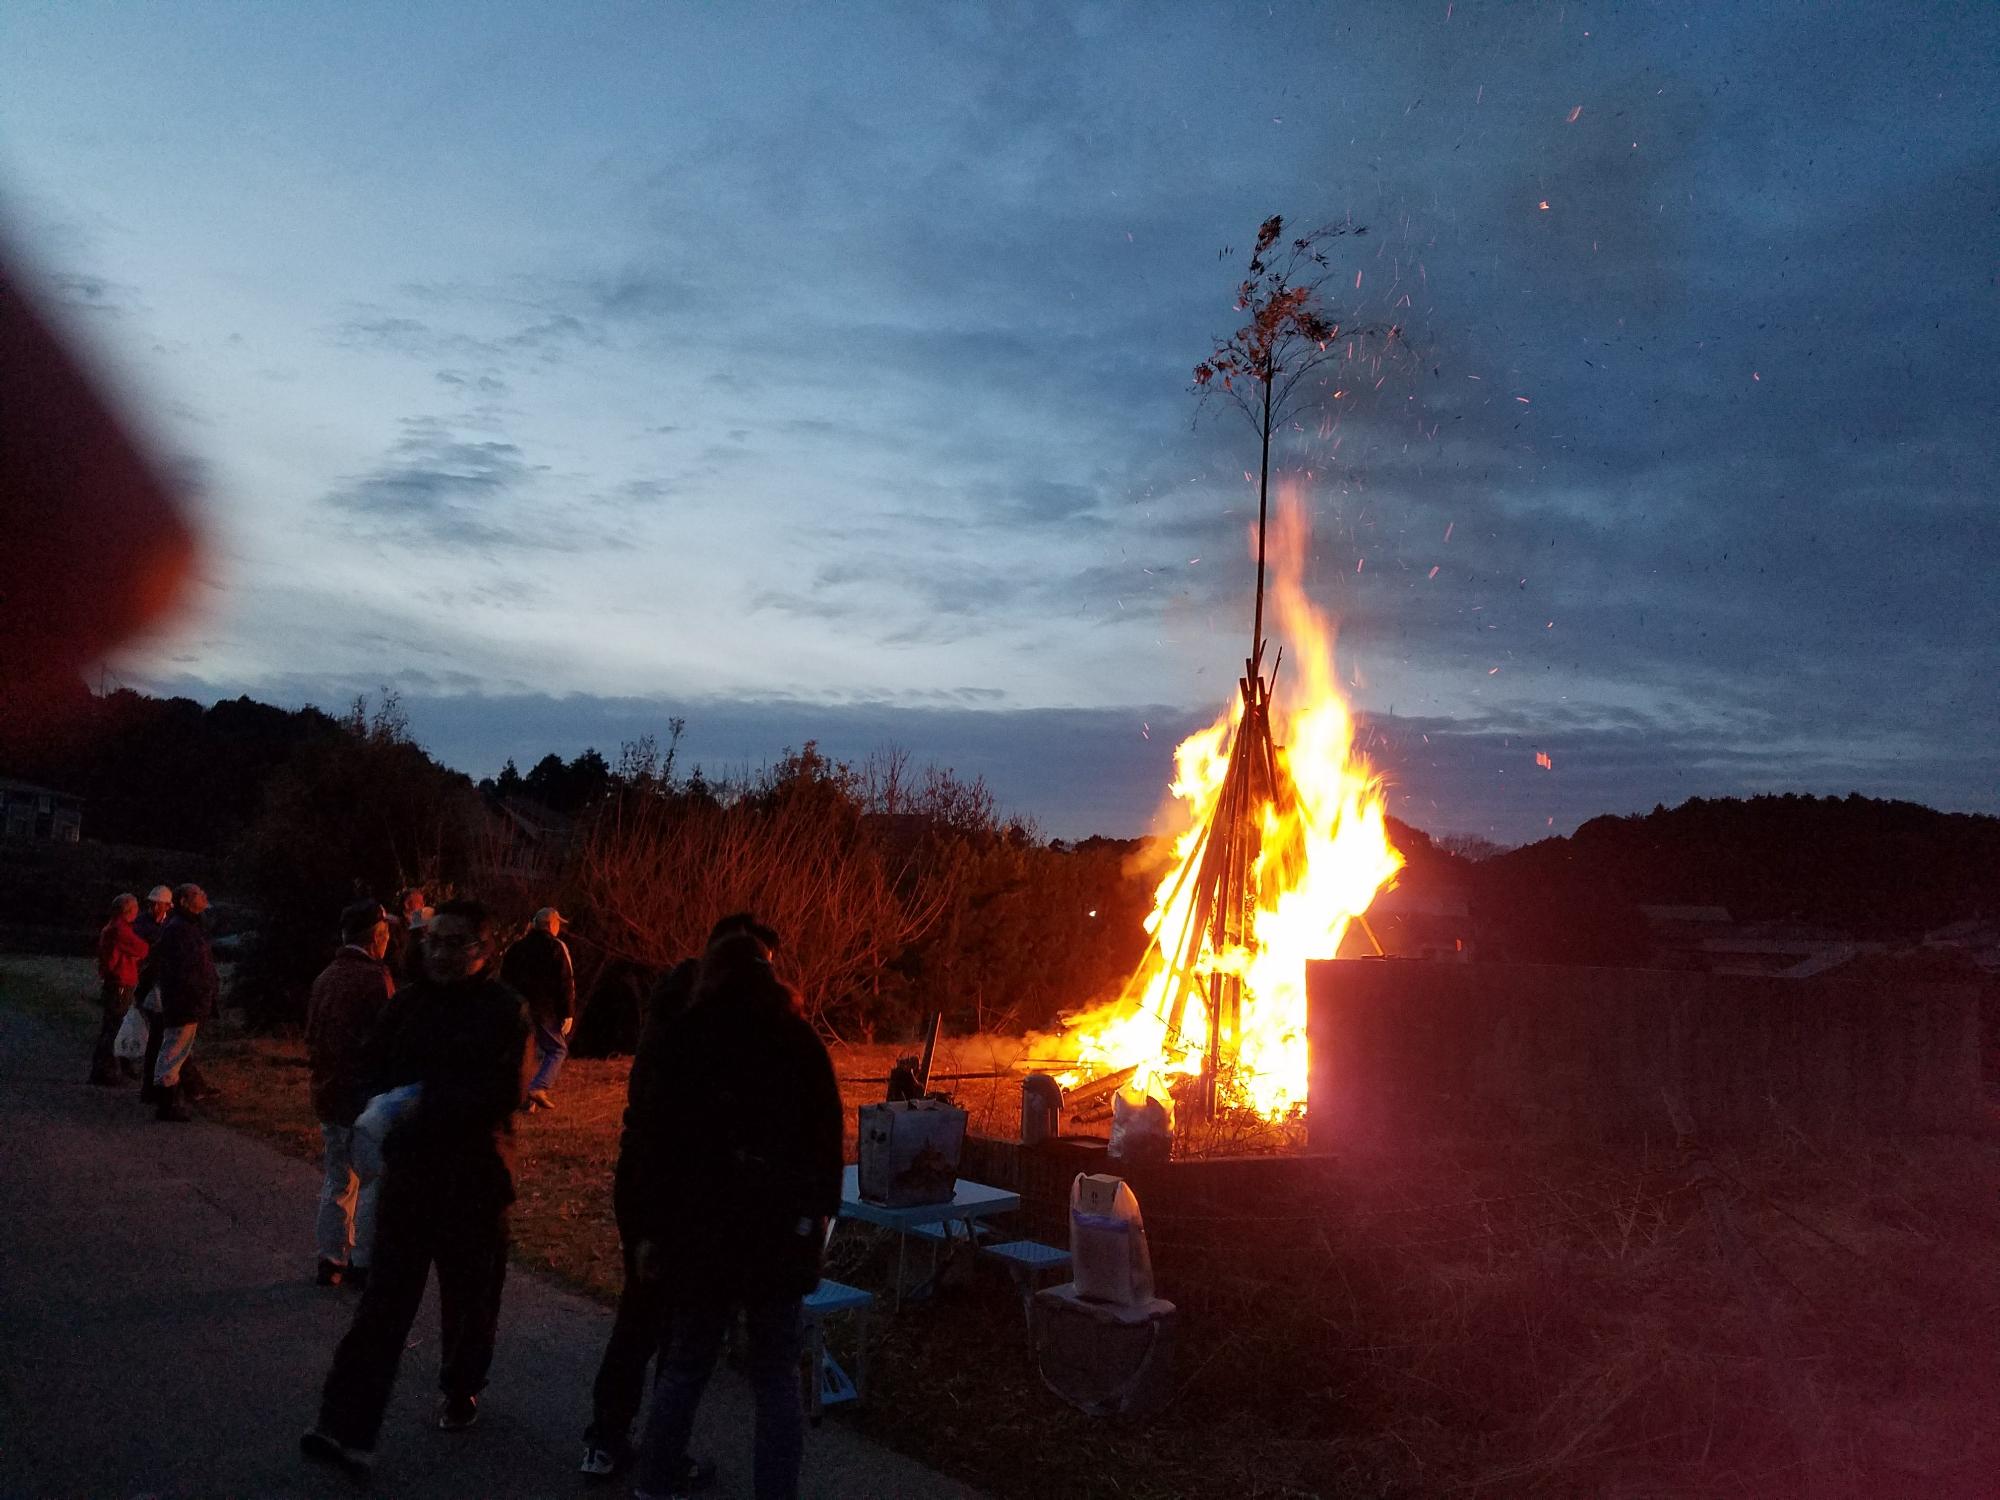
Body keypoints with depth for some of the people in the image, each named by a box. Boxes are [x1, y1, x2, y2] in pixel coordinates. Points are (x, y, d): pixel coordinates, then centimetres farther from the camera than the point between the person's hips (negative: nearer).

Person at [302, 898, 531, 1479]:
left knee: (468, 1298, 14)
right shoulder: (408, 1004, 4)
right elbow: (374, 1074, 11)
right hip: (407, 1173, 3)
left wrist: (424, 1114, -23)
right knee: (384, 1300, 0)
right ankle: (348, 1428, 1)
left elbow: (498, 1094, -18)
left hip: (474, 1179, -2)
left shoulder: (504, 1011, -10)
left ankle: (460, 1391, 37)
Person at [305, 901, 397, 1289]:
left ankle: (331, 1261, 22)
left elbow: (312, 1041, 18)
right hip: (366, 1099, -8)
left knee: (338, 1183, 16)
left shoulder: (324, 978, 10)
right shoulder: (375, 977, -17)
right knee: (374, 1184, 2)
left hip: (328, 1097, 8)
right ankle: (362, 1264, 6)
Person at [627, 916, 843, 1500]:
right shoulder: (799, 1038, 2)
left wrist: (650, 1228, 0)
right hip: (783, 1227, 0)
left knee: (685, 1362, 14)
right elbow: (827, 1132, 5)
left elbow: (658, 1138, -5)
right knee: (777, 1375, 6)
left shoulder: (687, 1037, -2)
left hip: (704, 1224, 0)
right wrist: (819, 1213, 13)